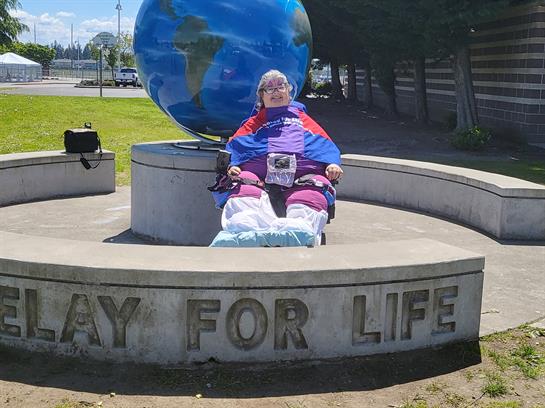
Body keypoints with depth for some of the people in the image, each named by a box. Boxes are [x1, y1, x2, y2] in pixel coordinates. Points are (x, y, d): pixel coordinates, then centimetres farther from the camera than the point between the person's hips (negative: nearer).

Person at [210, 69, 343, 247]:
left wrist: (332, 164, 1)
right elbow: (235, 145, 21)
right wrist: (233, 165, -3)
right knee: (244, 195, -36)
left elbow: (325, 145, 24)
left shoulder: (302, 118, 38)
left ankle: (296, 231, -65)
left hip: (304, 172, 0)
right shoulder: (254, 122, 37)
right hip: (256, 173, 0)